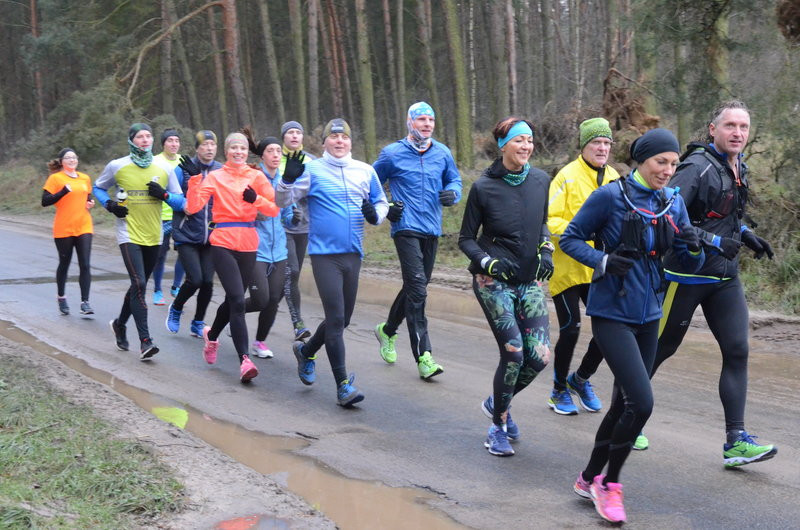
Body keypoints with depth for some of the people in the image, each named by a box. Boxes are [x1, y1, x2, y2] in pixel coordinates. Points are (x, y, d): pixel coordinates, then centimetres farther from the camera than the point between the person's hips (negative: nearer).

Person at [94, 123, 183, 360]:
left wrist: (164, 194, -13)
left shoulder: (163, 169, 4)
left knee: (139, 284, 15)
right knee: (139, 283, -16)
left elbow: (180, 200, 7)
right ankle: (145, 341, -15)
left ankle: (120, 324, 40)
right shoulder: (117, 166, -1)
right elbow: (98, 188, 14)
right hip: (129, 235, -4)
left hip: (153, 237, 4)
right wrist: (109, 204, -5)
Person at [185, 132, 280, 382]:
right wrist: (195, 179, -15)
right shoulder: (215, 177, 4)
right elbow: (193, 207, -7)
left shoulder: (256, 176, 8)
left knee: (233, 298, 15)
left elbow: (274, 210, 2)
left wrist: (256, 199, -14)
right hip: (223, 243, -3)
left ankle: (212, 334, 44)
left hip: (248, 245, 3)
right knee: (237, 300, -15)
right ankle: (244, 360, -17)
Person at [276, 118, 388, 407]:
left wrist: (375, 214, -3)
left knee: (343, 318, 14)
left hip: (353, 254, 5)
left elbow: (381, 202, 19)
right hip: (324, 253, -5)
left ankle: (306, 350, 40)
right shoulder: (313, 170, -2)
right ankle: (343, 384, -3)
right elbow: (282, 200, -4)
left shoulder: (365, 171, 8)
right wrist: (288, 179, -24)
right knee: (335, 318, -10)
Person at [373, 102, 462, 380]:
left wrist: (452, 193, -3)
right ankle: (423, 356, -16)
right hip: (406, 228, -5)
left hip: (431, 230, 5)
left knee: (416, 287, 16)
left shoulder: (442, 153, 8)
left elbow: (455, 180, 20)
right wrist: (385, 208, -5)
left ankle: (387, 330, 41)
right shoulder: (392, 154, -2)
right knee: (417, 287, -16)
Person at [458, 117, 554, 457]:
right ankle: (498, 427, 10)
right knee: (513, 353, -12)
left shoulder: (540, 181, 2)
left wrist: (546, 250, 1)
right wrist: (488, 262, -18)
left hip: (530, 281, 5)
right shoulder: (484, 187, -10)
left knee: (540, 356, -4)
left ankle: (497, 403, 26)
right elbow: (466, 239, -2)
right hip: (494, 283, -4)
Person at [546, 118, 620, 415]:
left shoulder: (614, 179, 8)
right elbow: (547, 220, -15)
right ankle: (559, 391, 21)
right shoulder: (568, 177, -11)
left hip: (598, 270, 6)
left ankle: (581, 379, 28)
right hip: (566, 267, -5)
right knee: (570, 331, -2)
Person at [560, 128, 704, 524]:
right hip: (611, 315, -6)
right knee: (641, 402, -15)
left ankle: (590, 478, 31)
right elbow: (570, 238, -6)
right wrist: (603, 261, -23)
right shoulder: (609, 196, -13)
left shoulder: (673, 203, 4)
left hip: (648, 316, 7)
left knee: (624, 402, 13)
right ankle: (609, 484, 5)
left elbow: (690, 266, 7)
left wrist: (694, 248, -16)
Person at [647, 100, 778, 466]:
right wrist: (712, 241, -29)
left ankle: (736, 442, -1)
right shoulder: (698, 167, -17)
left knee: (737, 351, -3)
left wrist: (745, 234, 9)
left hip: (725, 277, 7)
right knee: (661, 347, 6)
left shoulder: (738, 168, 10)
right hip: (687, 274, -7)